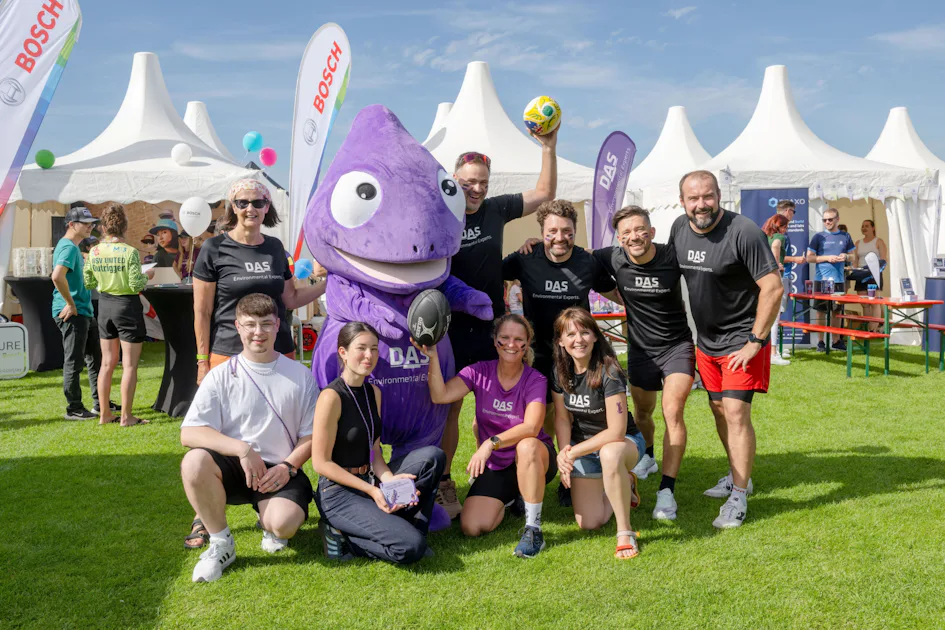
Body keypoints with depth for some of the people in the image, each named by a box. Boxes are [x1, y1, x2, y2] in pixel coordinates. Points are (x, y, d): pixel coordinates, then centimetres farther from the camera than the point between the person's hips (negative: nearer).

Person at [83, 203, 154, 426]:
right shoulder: (130, 252, -16)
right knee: (129, 365, 1)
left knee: (107, 362, 15)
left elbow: (88, 283, 5)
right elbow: (137, 285, -18)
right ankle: (126, 416, 4)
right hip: (127, 306, -6)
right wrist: (147, 275, 1)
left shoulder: (94, 252, -1)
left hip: (105, 306, 6)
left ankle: (104, 414, 21)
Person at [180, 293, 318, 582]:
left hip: (280, 471, 0)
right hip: (233, 468, 1)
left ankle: (270, 524, 13)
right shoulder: (221, 376, 1)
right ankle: (221, 543, -8)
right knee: (194, 462, -32)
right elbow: (189, 433, -9)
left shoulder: (300, 375, 5)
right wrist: (242, 449, -21)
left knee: (283, 523, -30)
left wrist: (287, 467, -12)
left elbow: (311, 434, 6)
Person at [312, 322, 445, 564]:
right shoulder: (331, 396, -17)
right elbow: (321, 463, -16)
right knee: (410, 547, -24)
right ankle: (343, 537, -2)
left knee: (433, 456, -9)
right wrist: (371, 490, -19)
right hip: (339, 493, -8)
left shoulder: (373, 392, 8)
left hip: (371, 482, 8)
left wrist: (390, 479, -12)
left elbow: (374, 450, 8)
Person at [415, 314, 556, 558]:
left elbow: (531, 428, -28)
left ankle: (533, 528, -25)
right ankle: (509, 498, 19)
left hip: (535, 461, -3)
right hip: (495, 465, 3)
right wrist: (432, 357, -32)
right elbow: (440, 396, -20)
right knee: (472, 527, -15)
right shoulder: (480, 371, -5)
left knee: (527, 446, -40)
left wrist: (491, 443, -40)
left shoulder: (535, 380, -12)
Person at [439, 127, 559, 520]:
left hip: (492, 325, 4)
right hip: (453, 329, -4)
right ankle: (442, 485, 14)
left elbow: (545, 193, 12)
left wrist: (548, 147, 4)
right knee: (448, 408, 1)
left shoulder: (496, 210, 5)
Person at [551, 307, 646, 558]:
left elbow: (616, 432, -27)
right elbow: (562, 417, 3)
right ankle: (624, 487, 30)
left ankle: (625, 533, -25)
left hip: (624, 441, -5)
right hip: (583, 447, 5)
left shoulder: (609, 373, -25)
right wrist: (563, 453, -14)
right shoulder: (560, 371, -8)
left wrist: (573, 452, -22)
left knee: (610, 454, -43)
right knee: (589, 523, -1)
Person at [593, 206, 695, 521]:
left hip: (678, 344, -3)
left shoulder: (673, 256, -19)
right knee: (642, 414, 19)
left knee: (672, 412, -18)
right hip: (640, 349, 3)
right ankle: (647, 457, 51)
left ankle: (667, 491, -13)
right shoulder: (613, 259, -14)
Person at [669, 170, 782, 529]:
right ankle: (738, 476, 35)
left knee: (736, 412, -12)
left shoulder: (743, 232, -20)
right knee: (718, 409, 15)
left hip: (741, 340, -7)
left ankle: (738, 499, -2)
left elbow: (773, 288, -20)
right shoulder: (679, 229, 0)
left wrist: (755, 341, -18)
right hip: (706, 339, 7)